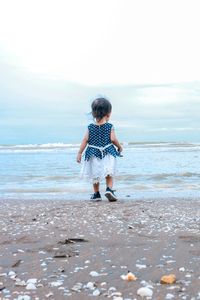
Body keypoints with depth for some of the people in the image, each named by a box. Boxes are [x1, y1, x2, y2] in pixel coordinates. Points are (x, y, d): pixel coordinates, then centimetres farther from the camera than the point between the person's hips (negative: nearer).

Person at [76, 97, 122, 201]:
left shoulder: (90, 127, -3)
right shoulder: (110, 127, -7)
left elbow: (85, 140, -5)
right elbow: (113, 139, -14)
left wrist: (79, 153, -2)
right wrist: (119, 146, 6)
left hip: (94, 154, 2)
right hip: (107, 155, -1)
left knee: (95, 176, 16)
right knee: (109, 175, 10)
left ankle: (96, 194, 22)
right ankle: (109, 189, -12)